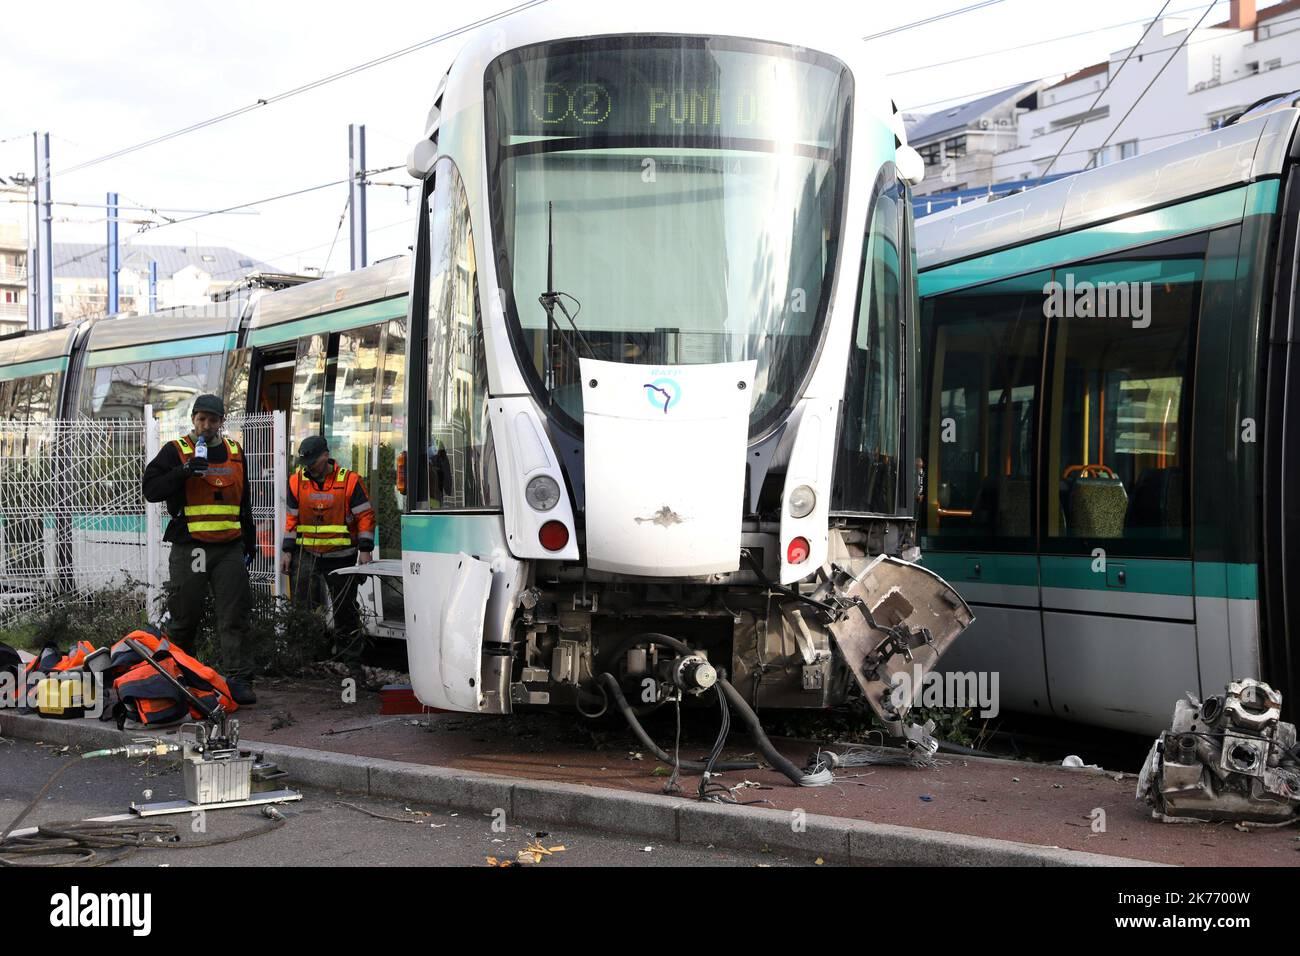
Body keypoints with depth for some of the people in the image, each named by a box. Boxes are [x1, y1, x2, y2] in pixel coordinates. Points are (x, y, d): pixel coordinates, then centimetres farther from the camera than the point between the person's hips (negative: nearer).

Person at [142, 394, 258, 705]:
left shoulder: (234, 452, 15)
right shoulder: (175, 451, 2)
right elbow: (151, 489, -8)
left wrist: (249, 543, 21)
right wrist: (185, 471, -20)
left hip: (230, 548, 3)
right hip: (189, 548, -3)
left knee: (235, 618, -4)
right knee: (184, 618, 3)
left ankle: (239, 681, -5)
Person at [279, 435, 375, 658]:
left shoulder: (350, 480, -8)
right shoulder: (297, 481, 1)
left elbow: (365, 516, -5)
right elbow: (292, 518, 8)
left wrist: (365, 549, -9)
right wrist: (287, 551, 5)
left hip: (341, 554, -2)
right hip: (307, 553, 2)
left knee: (344, 606, 9)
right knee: (302, 606, -4)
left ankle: (349, 652, 21)